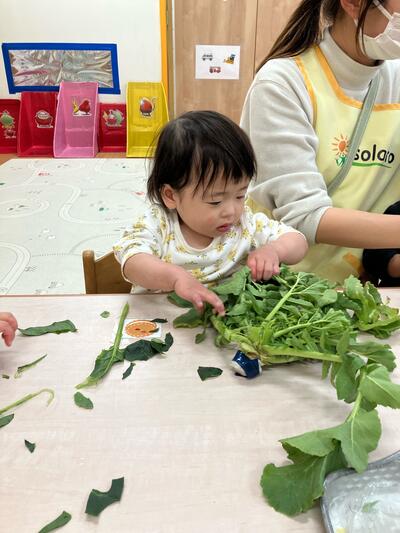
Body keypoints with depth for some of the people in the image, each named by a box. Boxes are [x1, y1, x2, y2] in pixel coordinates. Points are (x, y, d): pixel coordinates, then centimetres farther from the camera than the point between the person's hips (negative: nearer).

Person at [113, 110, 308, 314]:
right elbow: (132, 263, -25)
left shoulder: (246, 224, -3)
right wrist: (176, 277, -41)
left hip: (229, 318, 2)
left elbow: (298, 242, 2)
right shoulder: (157, 224, -10)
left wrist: (274, 250, -19)